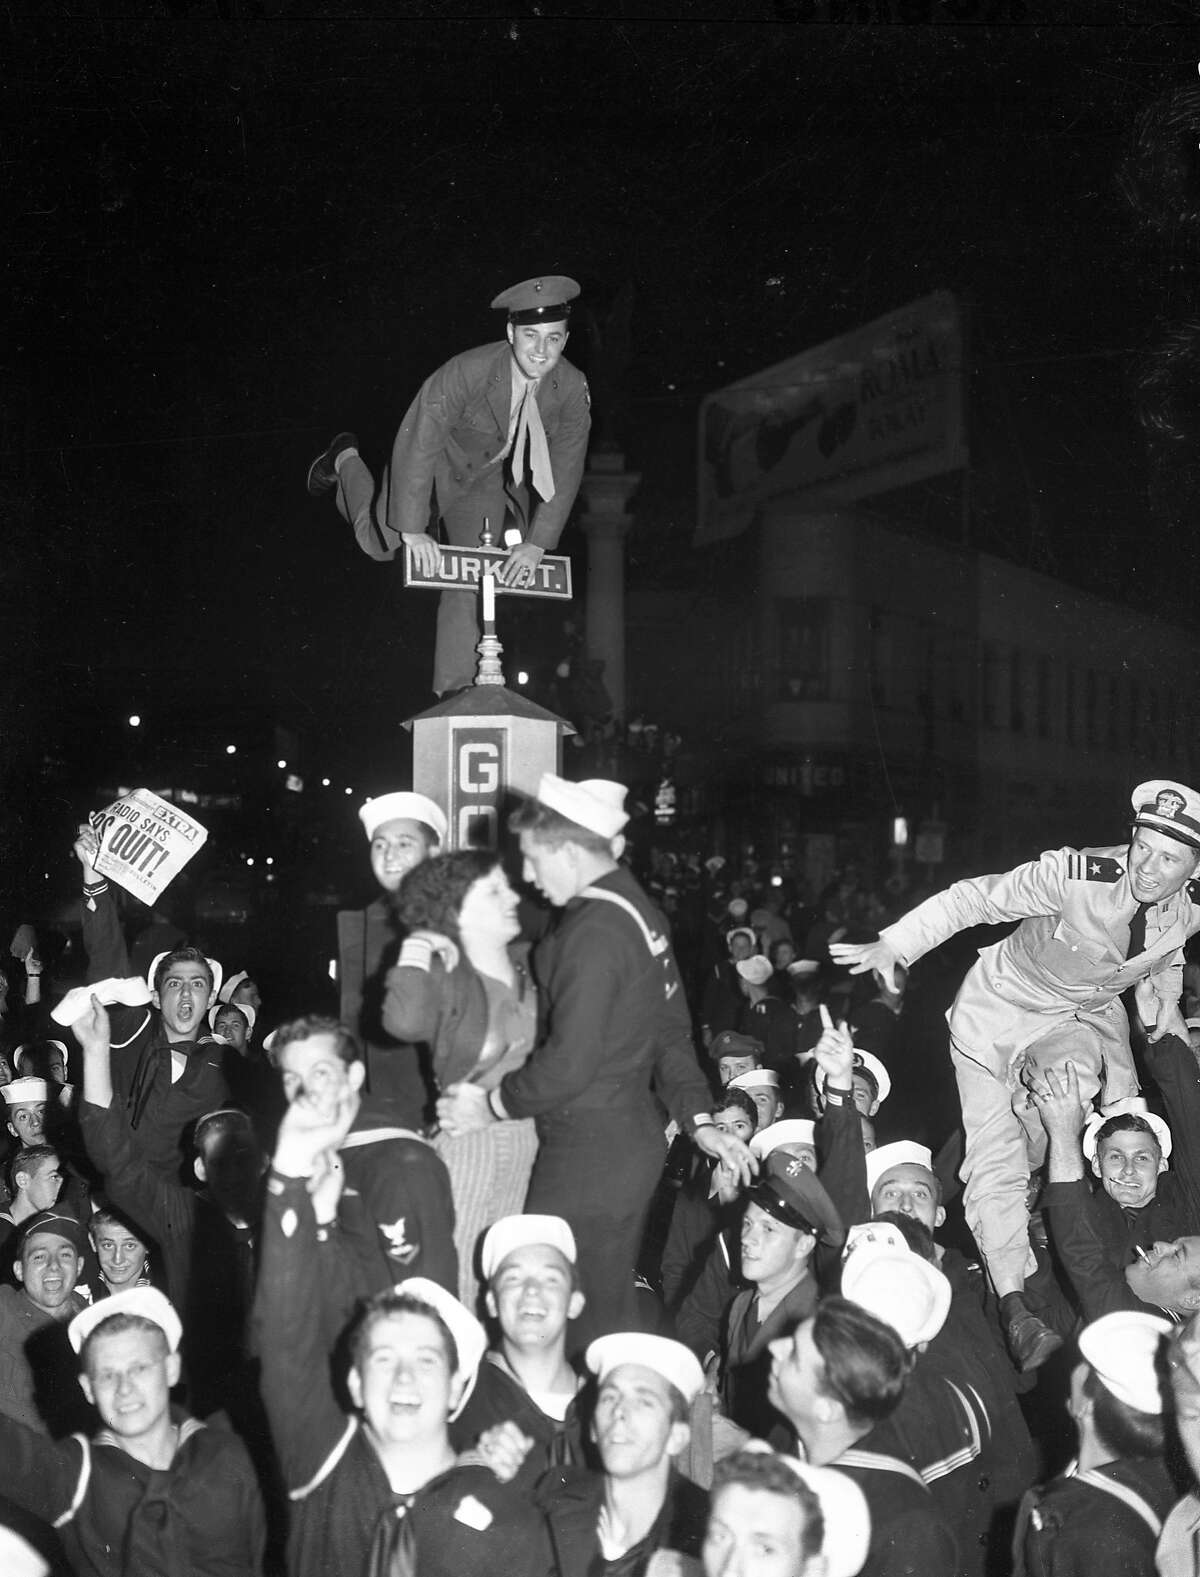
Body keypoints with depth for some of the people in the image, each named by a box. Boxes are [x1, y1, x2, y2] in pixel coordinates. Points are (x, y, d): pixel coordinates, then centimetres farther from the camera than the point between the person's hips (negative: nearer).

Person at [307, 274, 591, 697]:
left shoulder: (573, 389, -25)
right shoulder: (467, 371, -37)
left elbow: (566, 471, -17)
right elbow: (416, 444, -35)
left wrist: (537, 543, -23)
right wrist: (412, 530, -35)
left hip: (486, 479, 3)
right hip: (435, 464, -3)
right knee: (379, 543, 12)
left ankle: (454, 690, 6)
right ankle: (345, 460, 40)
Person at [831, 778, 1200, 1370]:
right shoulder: (1075, 876, -33)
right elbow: (973, 899, -27)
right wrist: (894, 945, -33)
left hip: (1087, 1015, 5)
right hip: (1002, 1008, -4)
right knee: (996, 1160, -12)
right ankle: (1015, 1310, -12)